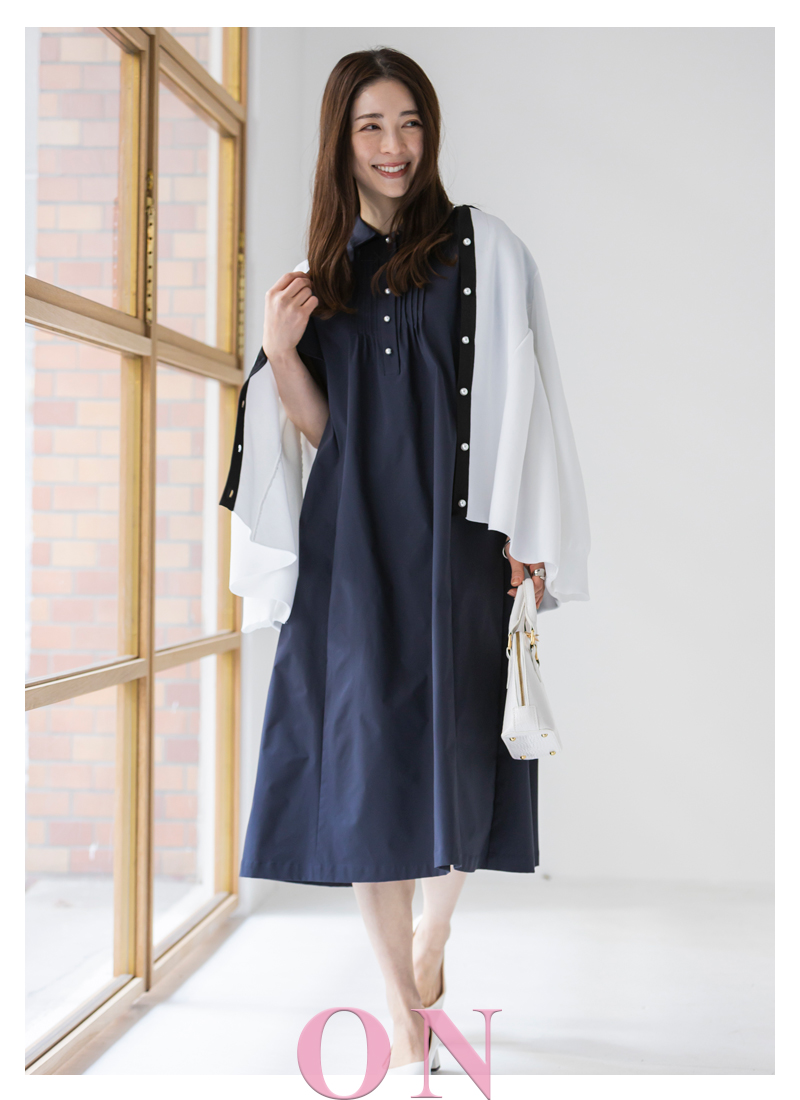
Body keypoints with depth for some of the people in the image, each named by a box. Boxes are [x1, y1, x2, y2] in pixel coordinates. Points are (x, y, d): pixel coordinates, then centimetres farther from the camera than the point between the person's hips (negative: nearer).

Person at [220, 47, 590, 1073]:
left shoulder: (483, 249, 3)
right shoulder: (325, 271, 13)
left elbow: (516, 403, -1)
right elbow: (320, 429, 10)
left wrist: (523, 537, -9)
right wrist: (280, 353, -7)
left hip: (453, 538, -2)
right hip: (352, 546, 2)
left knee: (452, 747, 3)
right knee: (363, 759, -3)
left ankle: (432, 939, 32)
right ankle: (406, 1015, 5)